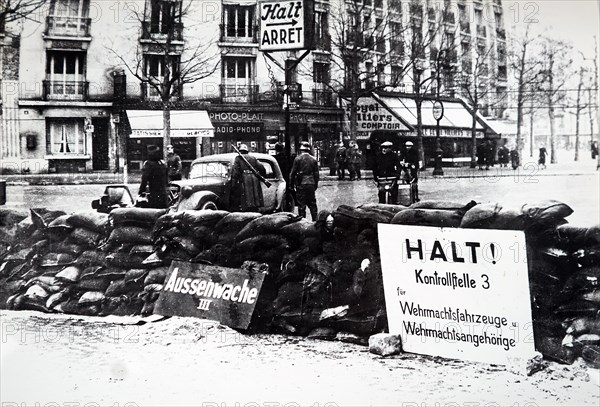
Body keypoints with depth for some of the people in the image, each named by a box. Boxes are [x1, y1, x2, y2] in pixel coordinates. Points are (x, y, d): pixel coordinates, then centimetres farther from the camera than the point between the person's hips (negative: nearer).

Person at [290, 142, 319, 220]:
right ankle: (315, 220, 16)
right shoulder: (313, 159, 4)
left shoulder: (297, 159, -6)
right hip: (311, 184, 3)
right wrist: (316, 184, 16)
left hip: (300, 184, -3)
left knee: (301, 205, 1)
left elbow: (293, 173, -4)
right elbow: (316, 173, 8)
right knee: (312, 204, 12)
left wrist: (291, 183, 5)